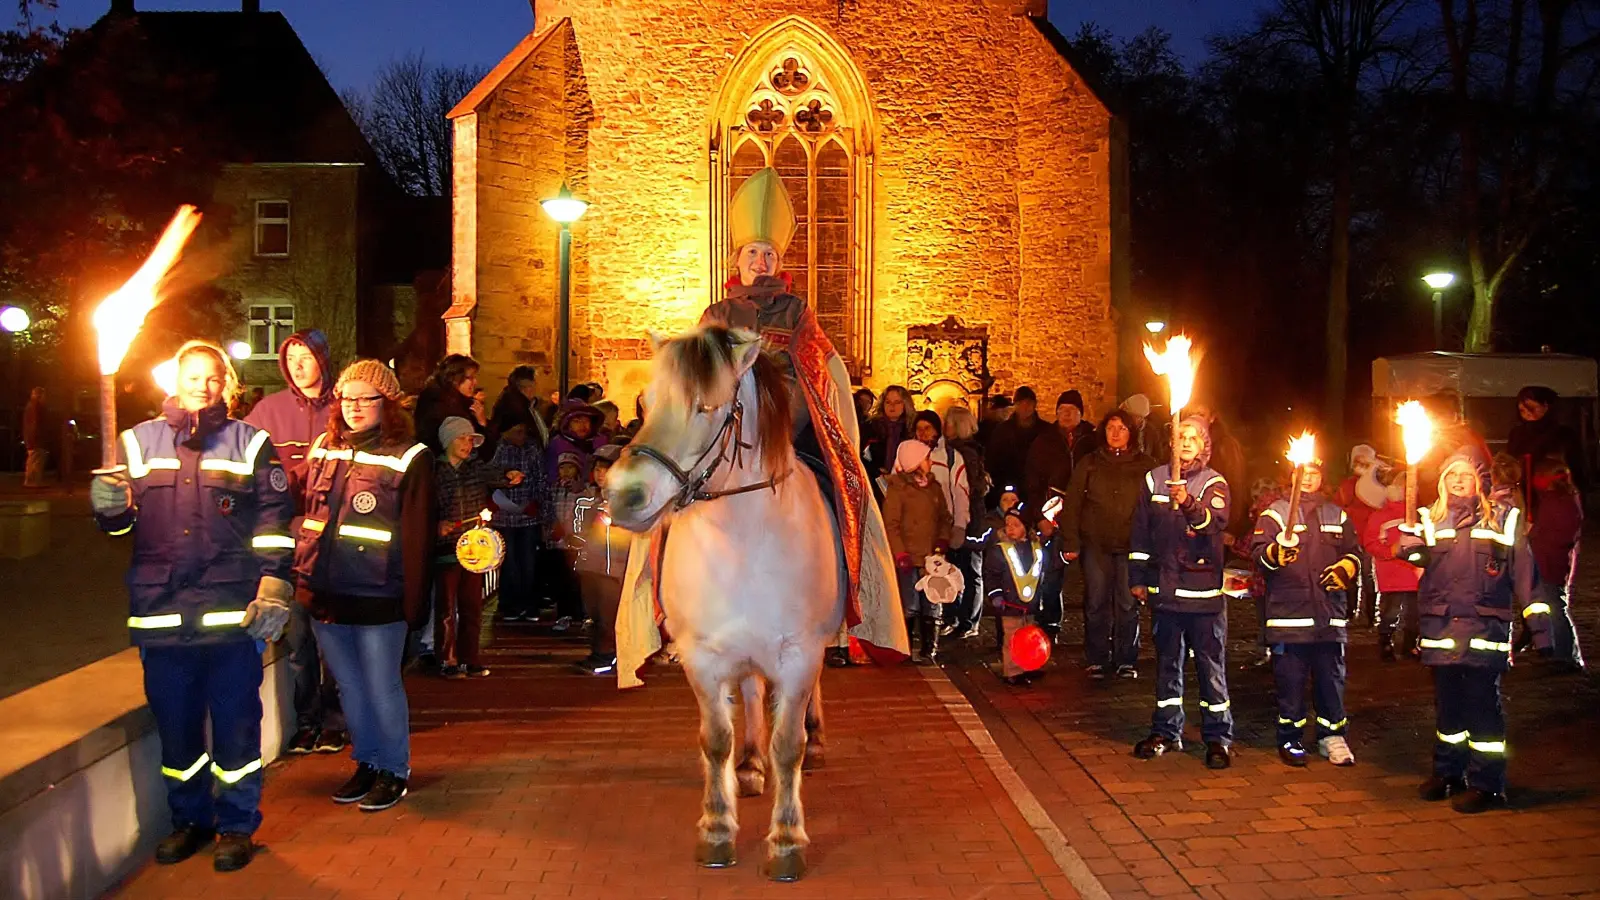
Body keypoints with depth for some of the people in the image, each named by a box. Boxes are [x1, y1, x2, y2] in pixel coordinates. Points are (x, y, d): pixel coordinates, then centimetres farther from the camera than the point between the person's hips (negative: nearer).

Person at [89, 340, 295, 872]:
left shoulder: (250, 443, 5)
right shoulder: (139, 441, 10)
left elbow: (275, 519, 2)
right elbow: (120, 521, 11)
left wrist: (274, 587, -6)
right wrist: (109, 505, -12)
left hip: (232, 609, -2)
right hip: (160, 609, 2)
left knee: (235, 719, 4)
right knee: (175, 720, 12)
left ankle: (237, 824, 18)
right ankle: (189, 818, 29)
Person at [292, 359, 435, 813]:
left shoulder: (408, 458, -8)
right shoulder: (323, 450, 9)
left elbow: (417, 537, -10)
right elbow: (305, 517, 16)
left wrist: (414, 602, -12)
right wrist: (301, 577, 7)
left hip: (377, 598, -5)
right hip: (324, 594, 6)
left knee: (382, 688, 6)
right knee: (349, 687, 16)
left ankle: (395, 771, 22)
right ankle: (366, 763, 32)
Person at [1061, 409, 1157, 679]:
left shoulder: (1146, 466, 6)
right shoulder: (1090, 464, 7)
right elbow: (1071, 504, 5)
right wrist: (1070, 542, -3)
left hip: (1131, 546, 0)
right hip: (1095, 545, 1)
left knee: (1128, 604, 4)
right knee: (1096, 604, 4)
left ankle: (1127, 661, 14)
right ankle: (1097, 660, 14)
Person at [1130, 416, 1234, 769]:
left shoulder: (1215, 484, -1)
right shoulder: (1154, 480, 7)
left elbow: (1217, 522, -21)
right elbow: (1140, 532, 11)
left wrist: (1189, 504, -39)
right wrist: (1138, 578, 10)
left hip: (1204, 588, -3)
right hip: (1164, 587, 3)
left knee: (1211, 664, 1)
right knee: (1167, 662, 12)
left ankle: (1218, 736, 9)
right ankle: (1166, 730, 23)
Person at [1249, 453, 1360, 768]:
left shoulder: (1337, 514, 18)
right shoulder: (1275, 513, 5)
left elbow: (1353, 552, 20)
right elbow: (1258, 551, -7)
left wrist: (1344, 568, -1)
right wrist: (1276, 552, -29)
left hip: (1330, 611, 4)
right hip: (1288, 609, -3)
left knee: (1331, 675, 6)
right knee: (1290, 677, 0)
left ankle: (1332, 735, 18)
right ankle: (1290, 739, 11)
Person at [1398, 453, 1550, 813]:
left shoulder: (1504, 519, 8)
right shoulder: (1431, 519, 13)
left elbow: (1524, 574, 5)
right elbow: (1414, 552, -4)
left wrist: (1539, 626, 0)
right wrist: (1412, 547, -28)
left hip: (1486, 627, -2)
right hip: (1440, 627, 3)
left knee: (1482, 702, -2)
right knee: (1447, 702, 12)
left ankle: (1486, 783, 6)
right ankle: (1448, 773, 24)